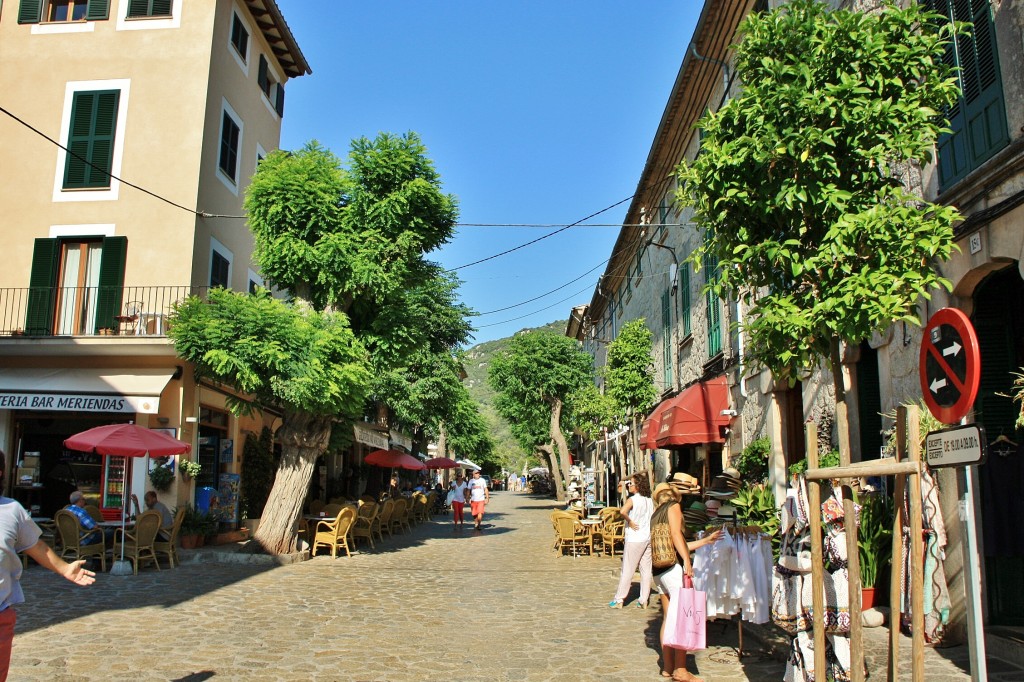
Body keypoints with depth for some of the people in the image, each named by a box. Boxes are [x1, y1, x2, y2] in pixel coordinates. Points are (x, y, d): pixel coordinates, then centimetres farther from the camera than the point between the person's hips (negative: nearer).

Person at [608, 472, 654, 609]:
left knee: (627, 570, 1)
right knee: (646, 570, 10)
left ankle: (619, 599, 7)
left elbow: (622, 511, -32)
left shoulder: (633, 500, -14)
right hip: (648, 538, 6)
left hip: (634, 540, -6)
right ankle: (644, 600, 14)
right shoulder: (650, 500, 7)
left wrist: (630, 522, -18)